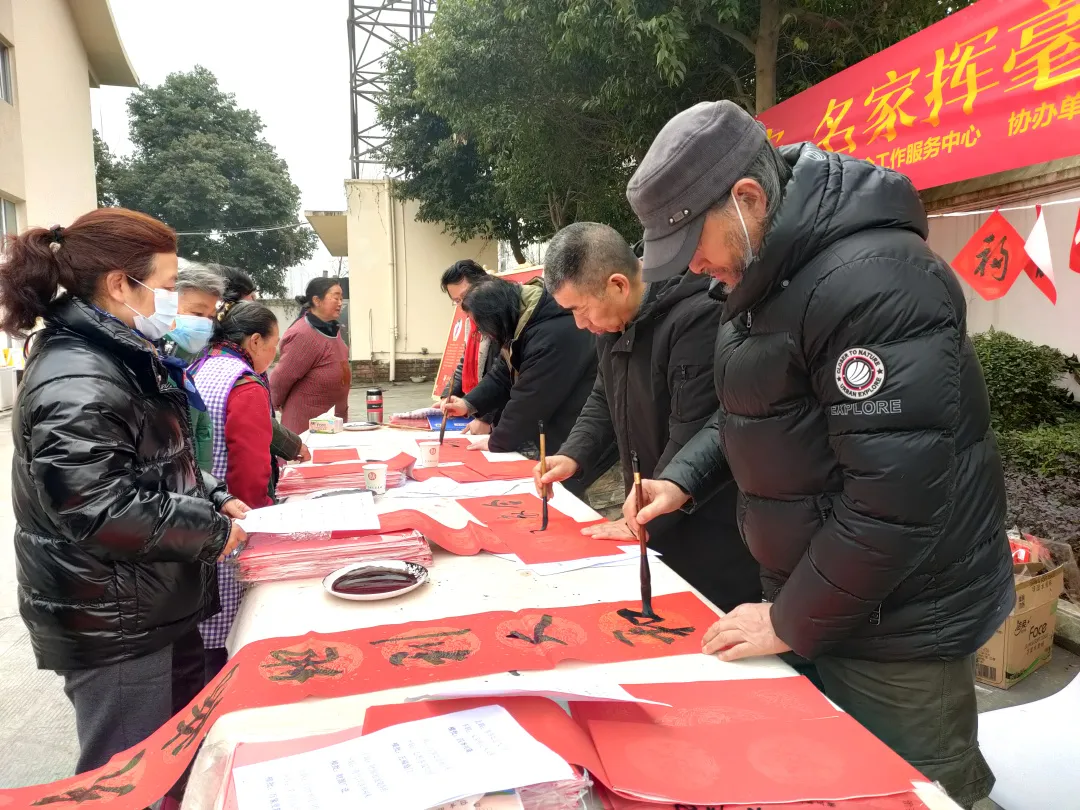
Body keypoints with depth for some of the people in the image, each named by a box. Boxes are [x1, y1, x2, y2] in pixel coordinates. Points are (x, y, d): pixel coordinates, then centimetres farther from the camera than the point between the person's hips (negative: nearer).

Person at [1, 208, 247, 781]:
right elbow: (104, 513, -30)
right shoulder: (77, 385, -25)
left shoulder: (121, 359, 9)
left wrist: (212, 499, 4)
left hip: (151, 609, 10)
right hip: (111, 626, -10)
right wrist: (213, 533, -18)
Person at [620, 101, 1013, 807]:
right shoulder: (768, 277, 7)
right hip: (813, 602, 9)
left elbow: (896, 500, -26)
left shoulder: (872, 282, -24)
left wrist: (793, 623, -16)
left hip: (898, 631, -9)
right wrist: (684, 480, 2)